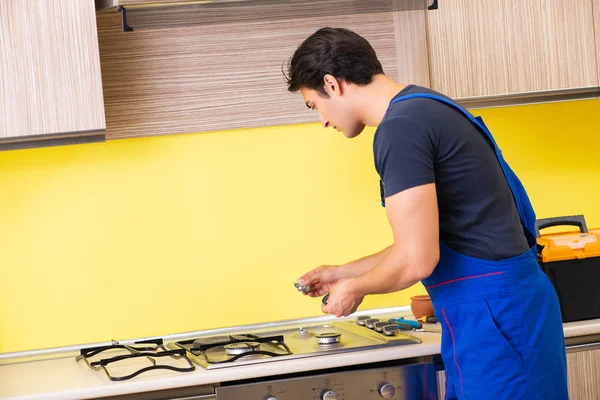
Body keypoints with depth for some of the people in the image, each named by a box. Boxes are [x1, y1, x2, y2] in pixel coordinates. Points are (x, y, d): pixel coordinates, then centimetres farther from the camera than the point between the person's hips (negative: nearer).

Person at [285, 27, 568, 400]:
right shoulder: (424, 107, 14)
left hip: (492, 313, -10)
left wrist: (356, 288, -2)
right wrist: (344, 272, 24)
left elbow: (417, 259, -20)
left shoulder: (400, 128, -17)